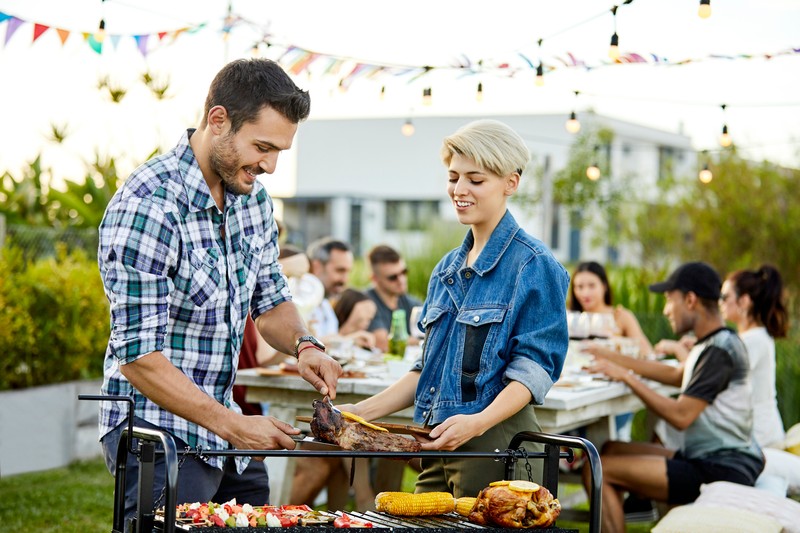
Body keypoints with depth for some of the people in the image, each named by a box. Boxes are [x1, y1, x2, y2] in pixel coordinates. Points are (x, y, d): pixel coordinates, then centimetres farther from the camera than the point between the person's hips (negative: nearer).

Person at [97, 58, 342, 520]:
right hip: (158, 435, -8)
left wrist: (303, 344, -5)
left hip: (226, 433, 8)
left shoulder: (252, 196, 4)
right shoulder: (147, 207, -21)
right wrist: (232, 424, -25)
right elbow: (138, 356, -23)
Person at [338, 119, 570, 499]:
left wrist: (479, 421, -28)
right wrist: (364, 411, 10)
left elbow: (534, 368, -13)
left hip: (495, 443, -7)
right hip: (437, 446, 7)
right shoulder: (446, 271, 16)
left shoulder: (533, 264, -7)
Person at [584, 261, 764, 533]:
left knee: (598, 470, -14)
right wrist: (613, 359, 26)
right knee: (611, 449, 15)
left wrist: (627, 377, -14)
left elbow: (681, 416, -22)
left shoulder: (720, 350, -18)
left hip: (721, 470, -10)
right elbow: (676, 375, 28)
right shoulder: (716, 342, 13)